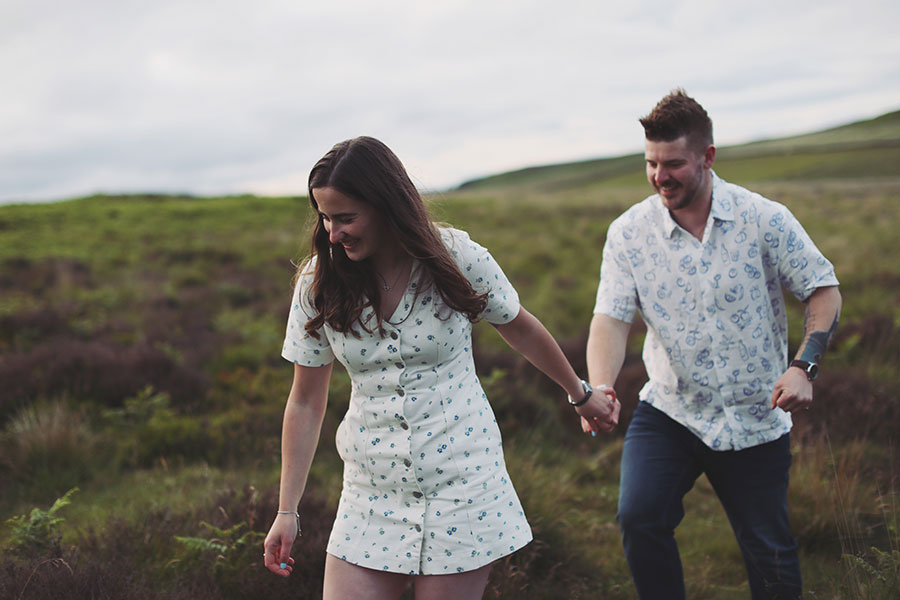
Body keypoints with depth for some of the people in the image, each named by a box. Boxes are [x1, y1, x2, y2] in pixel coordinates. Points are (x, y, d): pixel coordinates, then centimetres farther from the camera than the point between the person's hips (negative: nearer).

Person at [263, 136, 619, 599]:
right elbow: (306, 402, 2)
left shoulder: (456, 258, -9)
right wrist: (287, 511, 4)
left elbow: (520, 330, 8)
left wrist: (580, 395, 21)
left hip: (461, 488, -2)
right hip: (371, 498, 2)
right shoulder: (319, 283, -4)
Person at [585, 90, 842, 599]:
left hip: (756, 420, 0)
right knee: (639, 518, -20)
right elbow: (611, 319, -11)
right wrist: (600, 389, -29)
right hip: (668, 413, 1)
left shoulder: (764, 219, -9)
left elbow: (824, 290, -2)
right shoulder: (629, 232, -7)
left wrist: (804, 366, -17)